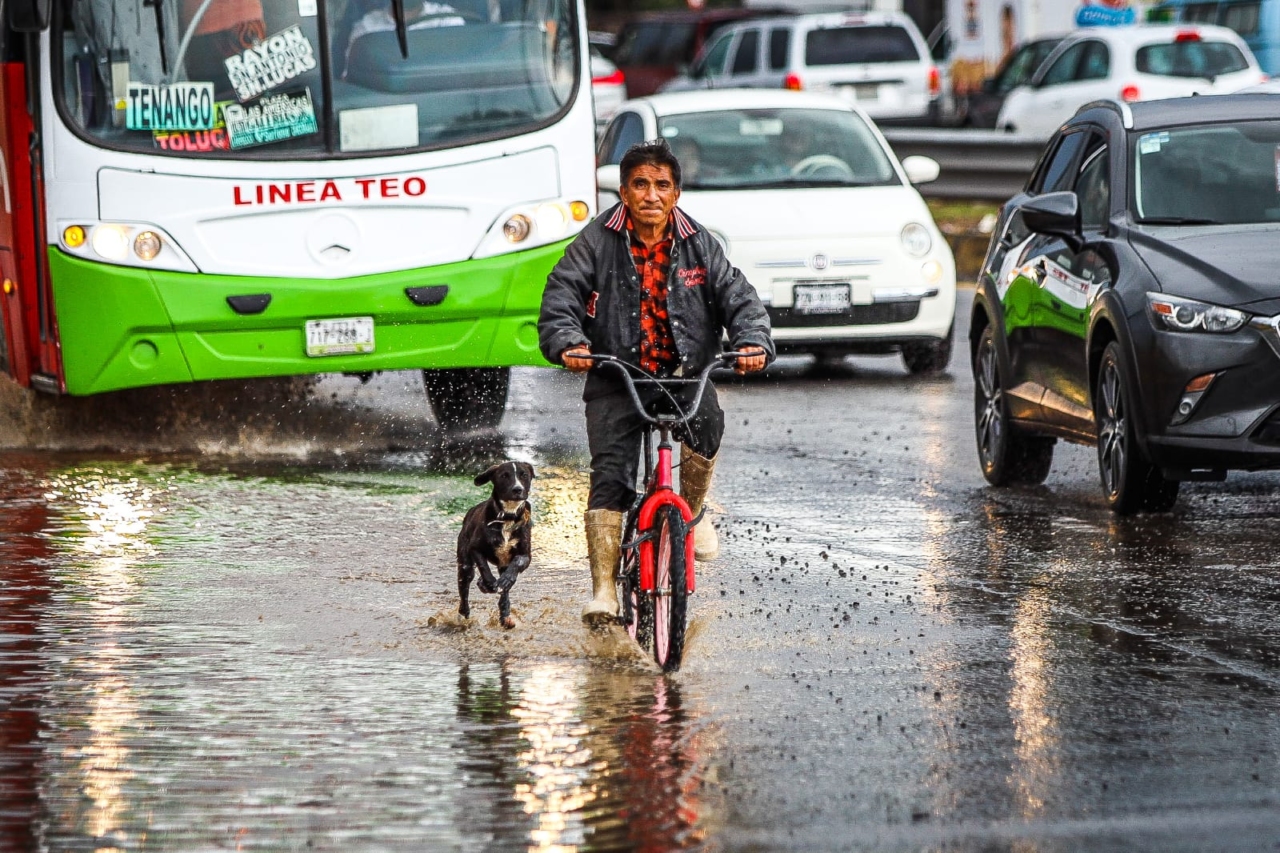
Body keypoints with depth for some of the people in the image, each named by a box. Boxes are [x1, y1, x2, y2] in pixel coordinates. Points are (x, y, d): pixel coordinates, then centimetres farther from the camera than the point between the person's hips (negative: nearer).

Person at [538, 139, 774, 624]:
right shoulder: (596, 244, -1)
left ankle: (691, 513, -1)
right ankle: (603, 589, -11)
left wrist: (753, 342, -21)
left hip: (685, 375, 1)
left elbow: (738, 297, -1)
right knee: (609, 478, -14)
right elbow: (560, 297, -8)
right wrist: (568, 343, -29)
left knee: (706, 424, -30)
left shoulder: (699, 246, 4)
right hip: (615, 380, -1)